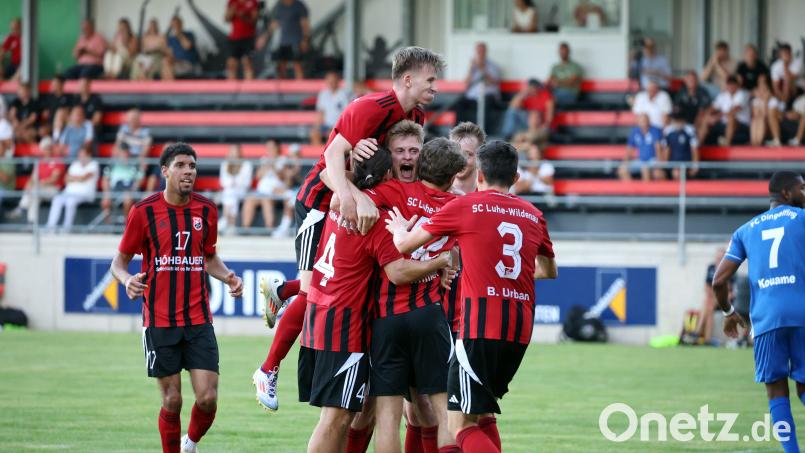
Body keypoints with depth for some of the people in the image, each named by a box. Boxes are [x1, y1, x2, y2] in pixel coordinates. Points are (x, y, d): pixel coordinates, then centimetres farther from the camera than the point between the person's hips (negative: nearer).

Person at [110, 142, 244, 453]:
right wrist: (127, 280, -18)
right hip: (159, 320, -2)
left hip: (199, 320, 2)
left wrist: (227, 277, 1)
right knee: (172, 401, -2)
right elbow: (120, 261, 4)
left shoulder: (206, 210, 6)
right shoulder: (144, 212, -3)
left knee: (208, 397, -6)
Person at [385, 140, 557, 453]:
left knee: (462, 425, -6)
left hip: (481, 325, -6)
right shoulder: (533, 216, 13)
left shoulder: (464, 206, -1)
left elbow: (405, 244, 7)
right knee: (482, 415, 21)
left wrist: (400, 229, 30)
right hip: (520, 330, 6)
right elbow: (549, 271, 31)